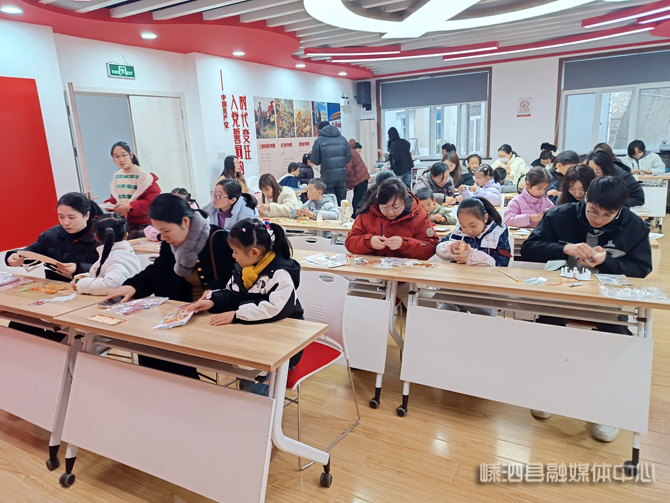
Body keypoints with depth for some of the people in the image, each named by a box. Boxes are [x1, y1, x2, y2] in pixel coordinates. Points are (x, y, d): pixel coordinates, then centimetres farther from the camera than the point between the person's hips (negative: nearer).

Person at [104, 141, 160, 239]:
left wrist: (130, 207, -25)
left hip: (140, 225, -6)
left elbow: (153, 198, -18)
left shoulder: (143, 175, -11)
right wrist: (109, 204, -2)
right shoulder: (116, 176, 8)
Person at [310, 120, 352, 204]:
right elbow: (348, 158, 5)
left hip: (327, 178, -3)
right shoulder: (342, 139, 6)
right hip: (342, 176, 3)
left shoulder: (319, 141, -4)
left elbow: (315, 161, -2)